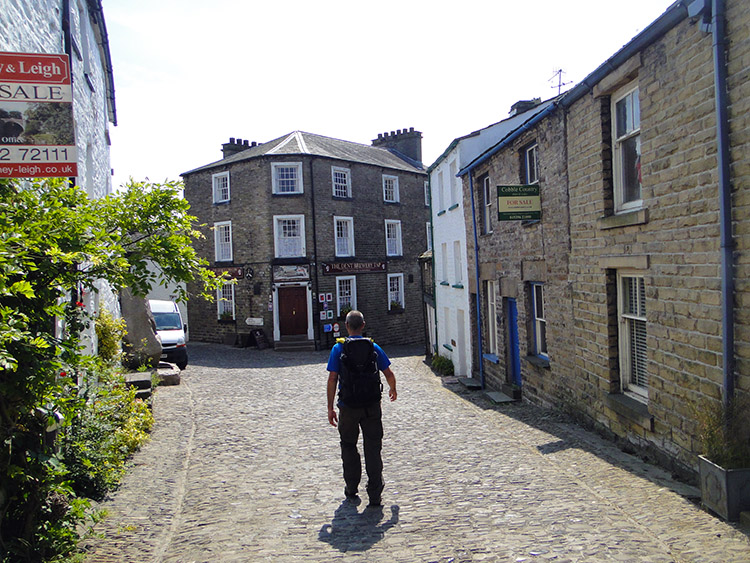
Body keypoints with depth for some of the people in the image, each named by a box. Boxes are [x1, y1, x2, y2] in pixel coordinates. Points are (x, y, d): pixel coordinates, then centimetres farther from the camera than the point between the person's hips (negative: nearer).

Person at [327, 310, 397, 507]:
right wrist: (393, 390, 26)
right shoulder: (373, 347, 1)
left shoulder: (338, 348, -4)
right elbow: (389, 374, 5)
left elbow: (332, 379, -8)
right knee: (373, 449, 5)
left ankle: (351, 489, 24)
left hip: (348, 406, -1)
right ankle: (374, 494, 5)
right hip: (371, 405, 1)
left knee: (349, 447, 16)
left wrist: (330, 407, -3)